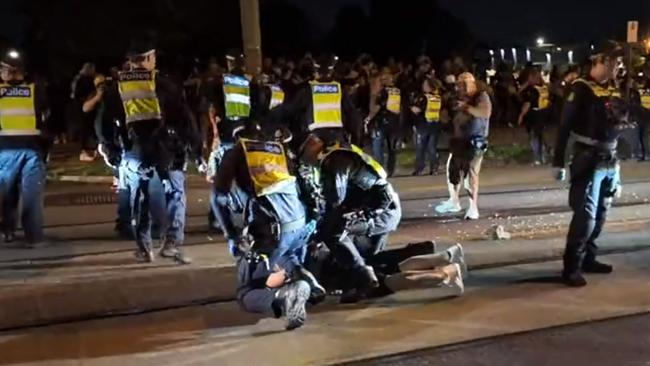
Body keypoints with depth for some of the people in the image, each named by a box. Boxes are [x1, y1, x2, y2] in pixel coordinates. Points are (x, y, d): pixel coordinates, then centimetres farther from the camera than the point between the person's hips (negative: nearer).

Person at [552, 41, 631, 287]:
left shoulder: (613, 89, 12)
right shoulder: (581, 88, -10)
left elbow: (617, 123, 17)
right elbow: (565, 126, -14)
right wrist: (558, 162, -17)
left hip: (610, 160, 8)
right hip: (589, 159, -7)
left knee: (600, 214, 13)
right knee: (585, 214, -9)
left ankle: (588, 259, 25)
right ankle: (571, 267, -2)